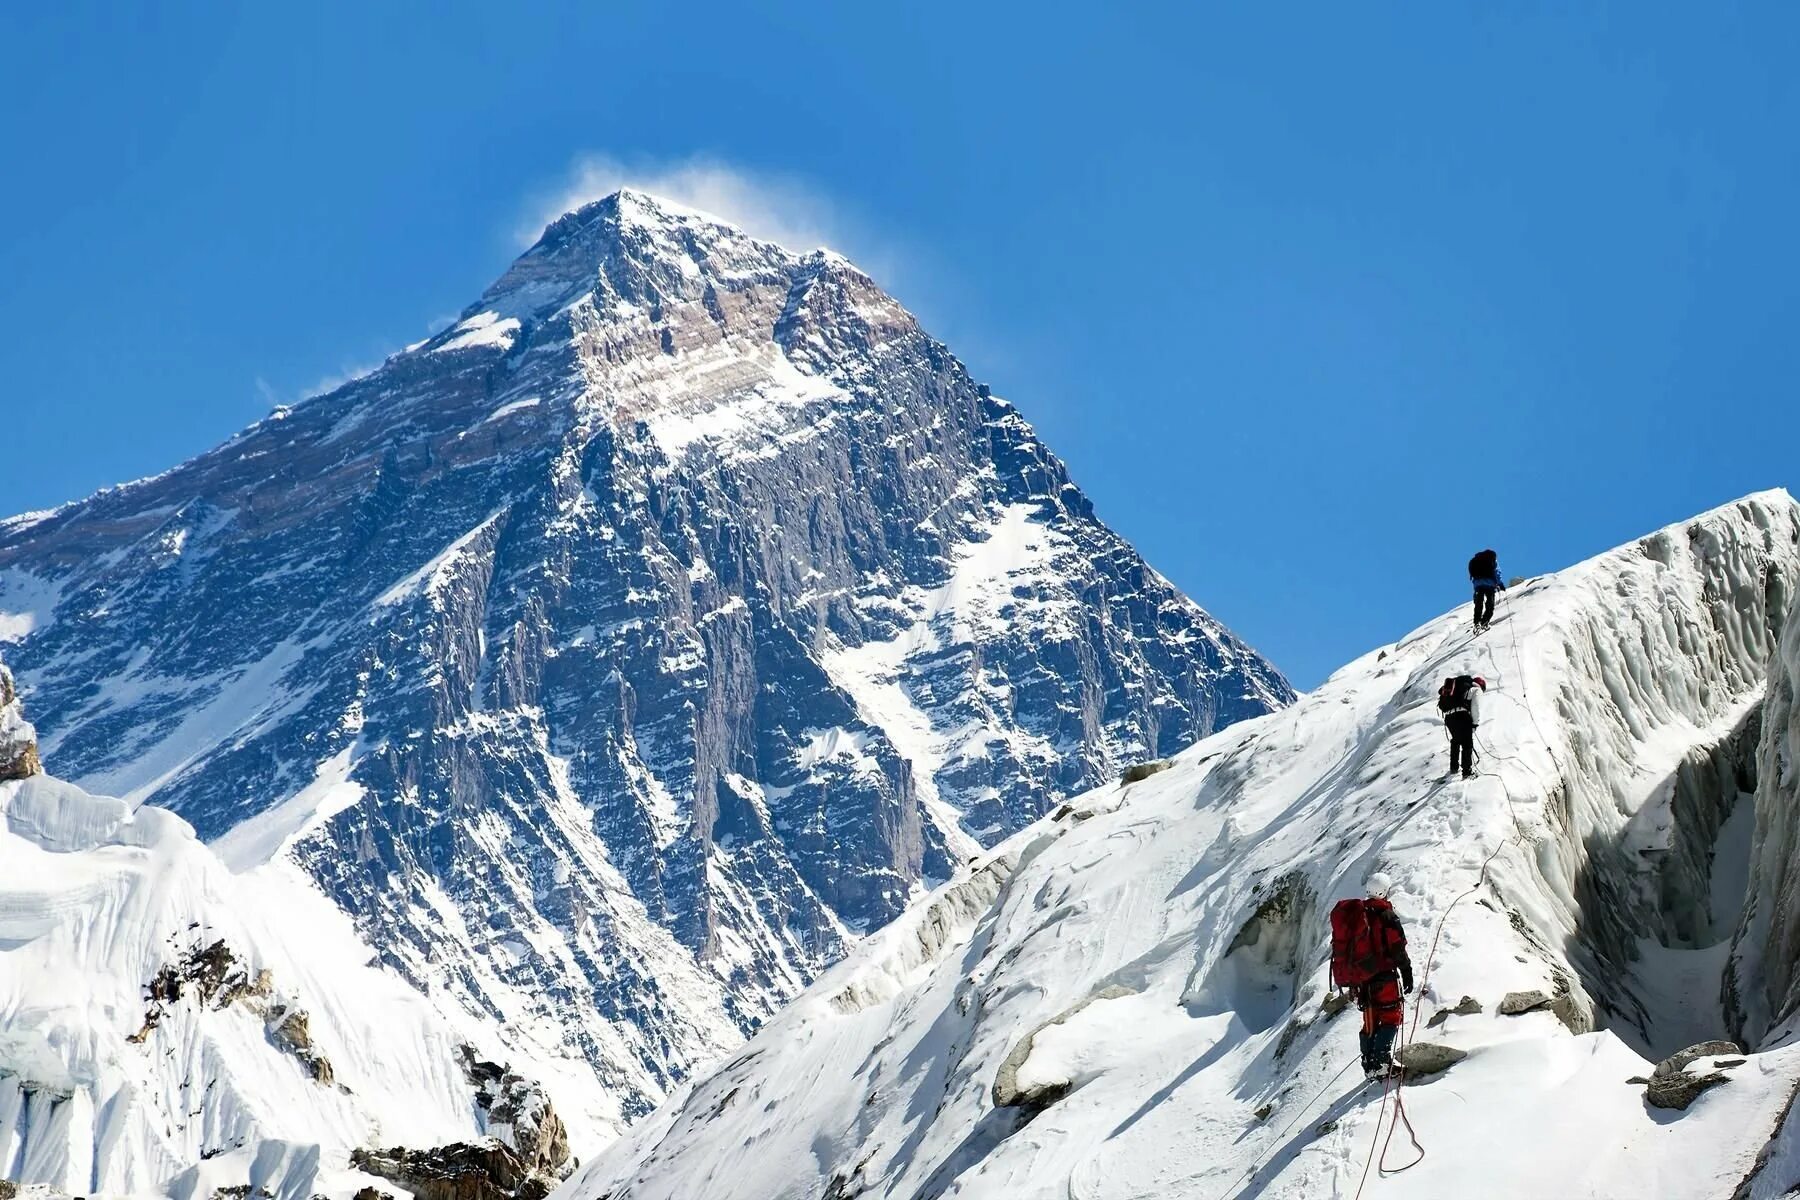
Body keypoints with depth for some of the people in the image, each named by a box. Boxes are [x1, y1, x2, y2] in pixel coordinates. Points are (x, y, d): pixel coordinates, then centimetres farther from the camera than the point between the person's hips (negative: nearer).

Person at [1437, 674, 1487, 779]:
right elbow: (1476, 707, -2)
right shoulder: (1476, 689, 12)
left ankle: (1454, 767, 32)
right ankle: (1467, 771, -5)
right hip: (1462, 716, -7)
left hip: (1448, 716, 7)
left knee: (1456, 740, 26)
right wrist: (1475, 723, 1)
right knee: (1467, 744, 0)